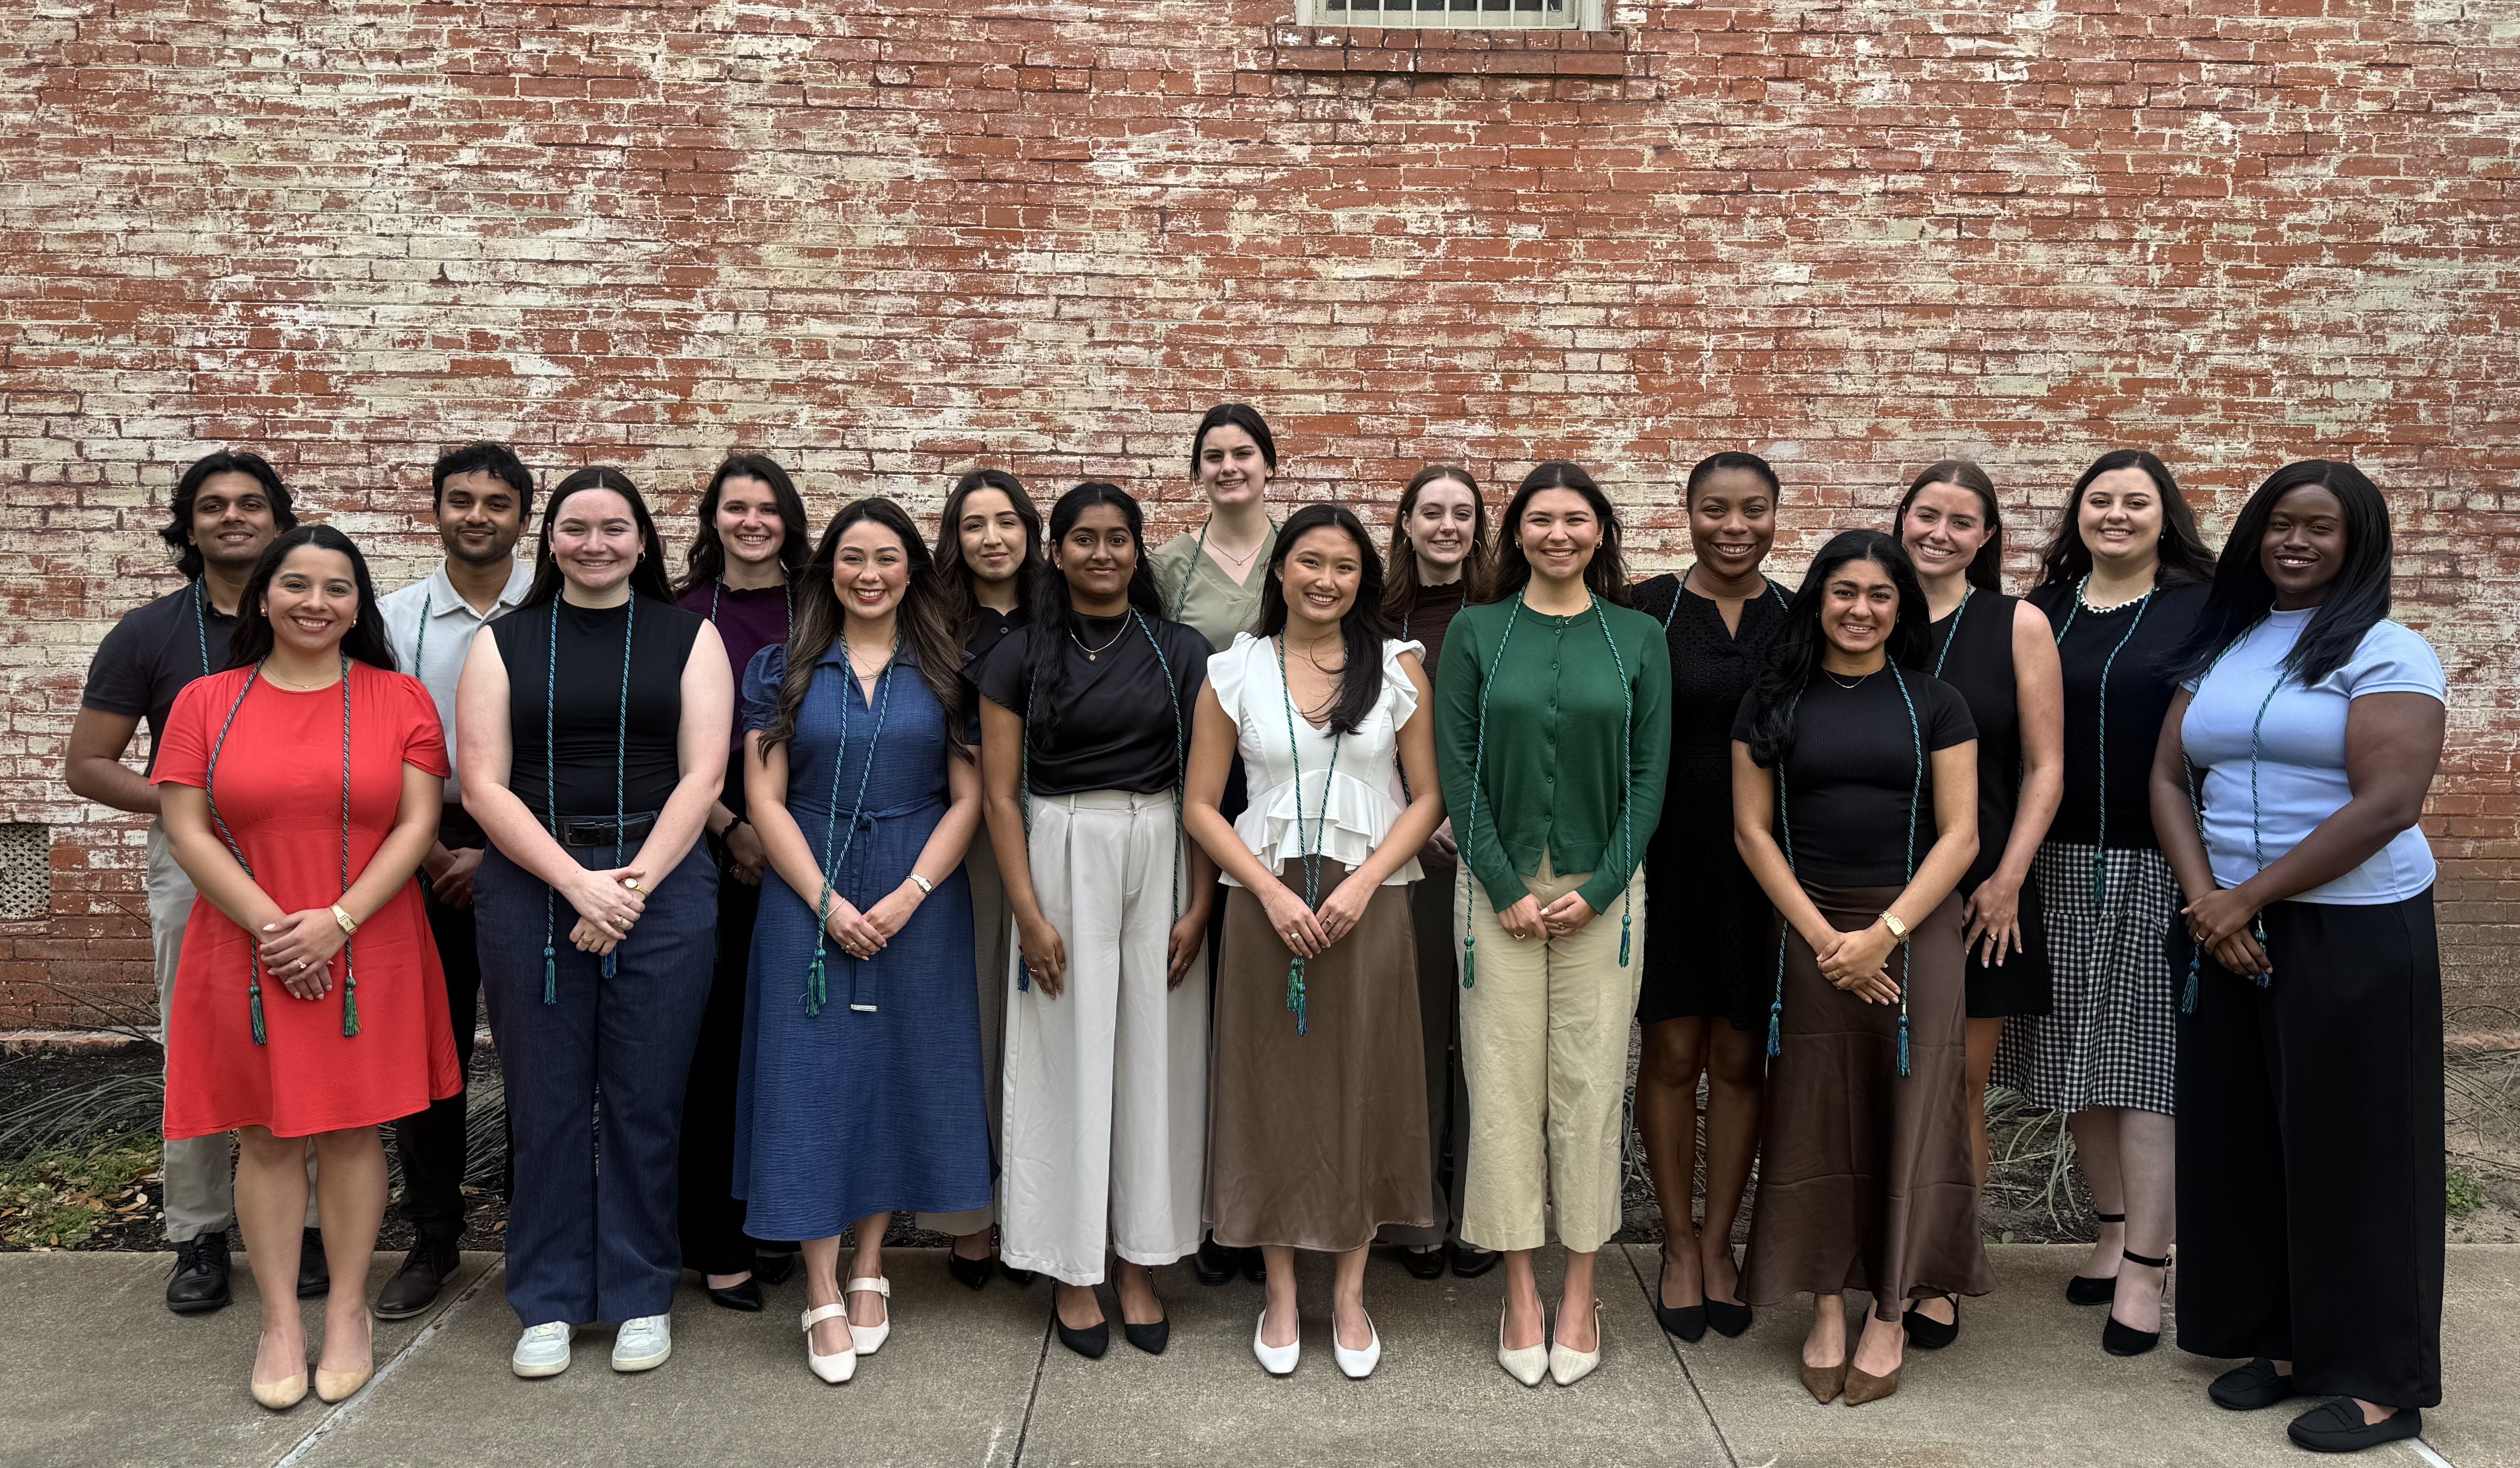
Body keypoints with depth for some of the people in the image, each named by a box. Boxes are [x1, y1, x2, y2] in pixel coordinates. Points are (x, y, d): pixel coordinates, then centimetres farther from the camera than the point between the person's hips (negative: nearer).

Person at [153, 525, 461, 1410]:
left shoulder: (398, 699, 2)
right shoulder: (206, 703, 4)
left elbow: (418, 824, -4)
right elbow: (187, 832, -2)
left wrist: (338, 920, -14)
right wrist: (271, 926, -13)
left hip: (367, 956, -1)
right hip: (246, 957, 1)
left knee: (353, 1130, 6)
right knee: (266, 1134, 7)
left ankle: (348, 1311, 20)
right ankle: (279, 1321, 18)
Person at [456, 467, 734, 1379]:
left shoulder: (690, 637, 7)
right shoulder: (503, 644, 8)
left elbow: (703, 775, -1)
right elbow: (483, 786, 0)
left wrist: (634, 884, -12)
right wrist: (578, 882, -13)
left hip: (662, 887, -1)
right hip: (530, 889, 1)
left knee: (646, 1099, 3)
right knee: (546, 1101, 5)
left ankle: (642, 1296, 19)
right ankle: (551, 1302, 20)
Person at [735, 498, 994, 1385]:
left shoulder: (945, 672, 5)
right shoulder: (782, 669, 5)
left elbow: (967, 797, 0)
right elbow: (766, 798, -1)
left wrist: (909, 896, -12)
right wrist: (827, 901, -11)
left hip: (919, 899, 1)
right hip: (808, 897, -1)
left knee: (901, 1072, 7)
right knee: (812, 1076, -1)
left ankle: (869, 1268, 22)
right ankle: (823, 1293, 7)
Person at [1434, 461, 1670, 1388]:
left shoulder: (1637, 638, 4)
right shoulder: (1475, 633, 2)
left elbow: (1650, 774, 2)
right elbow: (1458, 769, -2)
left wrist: (1598, 889, -8)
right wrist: (1506, 889, -9)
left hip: (1601, 887, 1)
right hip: (1500, 886, 0)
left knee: (1590, 1086, 4)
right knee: (1505, 1086, 2)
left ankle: (1579, 1296, 17)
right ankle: (1520, 1296, 15)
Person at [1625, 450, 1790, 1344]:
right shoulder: (1645, 612, -2)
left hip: (1765, 868, 2)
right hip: (1668, 861, -2)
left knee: (1740, 1060, 8)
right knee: (1673, 1053, 4)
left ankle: (1718, 1244, 24)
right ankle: (1678, 1245, 21)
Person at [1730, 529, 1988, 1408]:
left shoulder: (1935, 704, 4)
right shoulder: (1774, 702, 5)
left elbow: (1959, 835, 0)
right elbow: (1752, 830, 1)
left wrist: (1885, 933, -11)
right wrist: (1822, 936, -8)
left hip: (1915, 931, 0)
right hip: (1809, 931, 0)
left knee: (1909, 1117, 2)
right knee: (1815, 1122, 3)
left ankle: (1889, 1318, 14)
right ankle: (1825, 1311, 16)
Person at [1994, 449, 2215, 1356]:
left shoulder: (2203, 610, -1)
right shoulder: (2043, 610, 9)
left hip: (2161, 869, -4)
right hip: (2059, 865, 4)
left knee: (2146, 1059, -2)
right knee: (2075, 1054, 10)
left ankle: (2146, 1269, 8)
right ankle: (2114, 1230, 27)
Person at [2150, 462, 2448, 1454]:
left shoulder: (2387, 654, -7)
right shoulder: (2219, 649, 11)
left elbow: (2387, 803, -16)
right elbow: (2168, 778, 7)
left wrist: (2250, 898, -15)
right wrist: (2204, 897, -9)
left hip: (2352, 934, -5)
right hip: (2228, 931, 6)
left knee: (2350, 1146, 2)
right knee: (2241, 1137, 9)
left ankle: (2380, 1377, 16)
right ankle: (2279, 1339, 24)